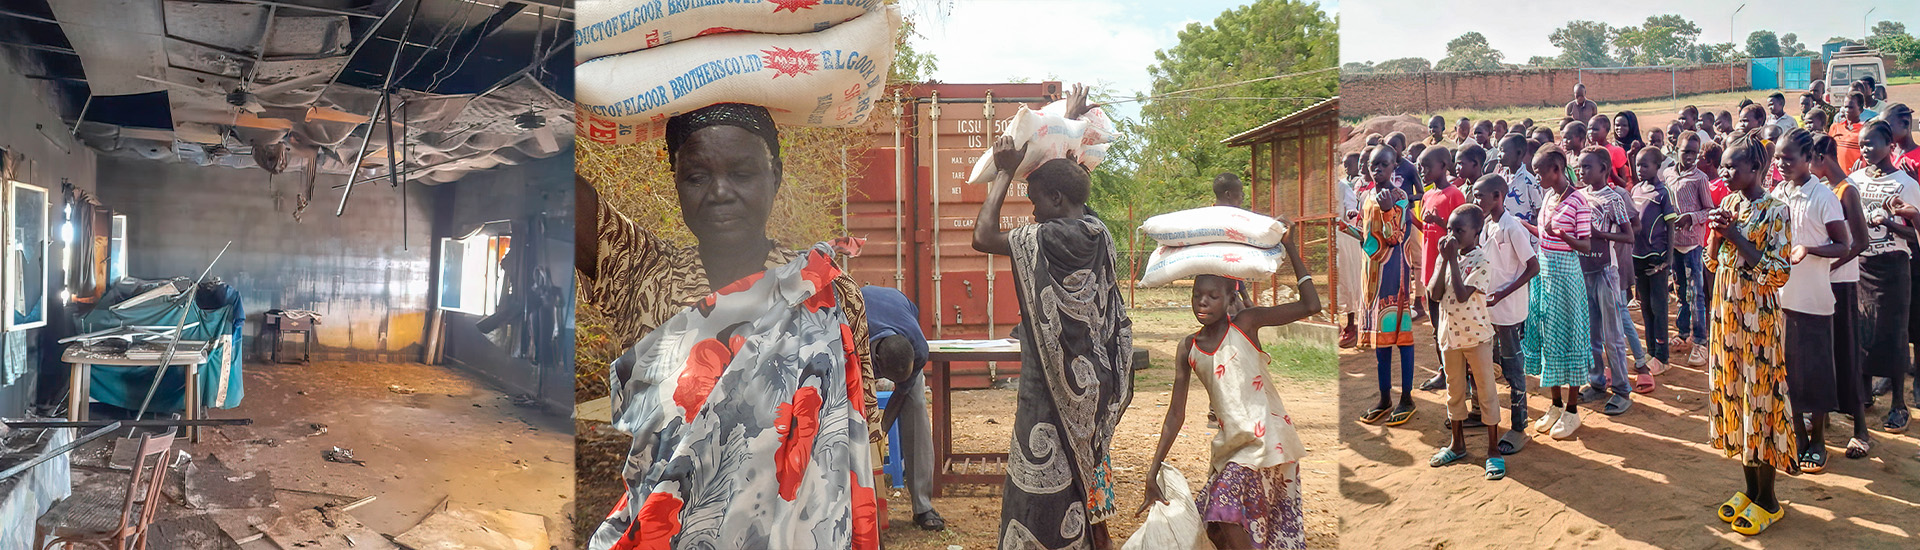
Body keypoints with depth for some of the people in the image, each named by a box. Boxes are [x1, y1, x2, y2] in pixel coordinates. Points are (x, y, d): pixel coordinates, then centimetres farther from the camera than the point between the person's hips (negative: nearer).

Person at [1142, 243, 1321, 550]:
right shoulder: (1188, 348, 6)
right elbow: (1176, 415, 5)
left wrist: (1291, 250, -11)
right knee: (1214, 524, 5)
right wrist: (1152, 473, 0)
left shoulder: (1245, 324, -5)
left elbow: (1310, 305, -13)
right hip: (1231, 442, 6)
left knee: (1226, 511, -18)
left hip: (1264, 437, -6)